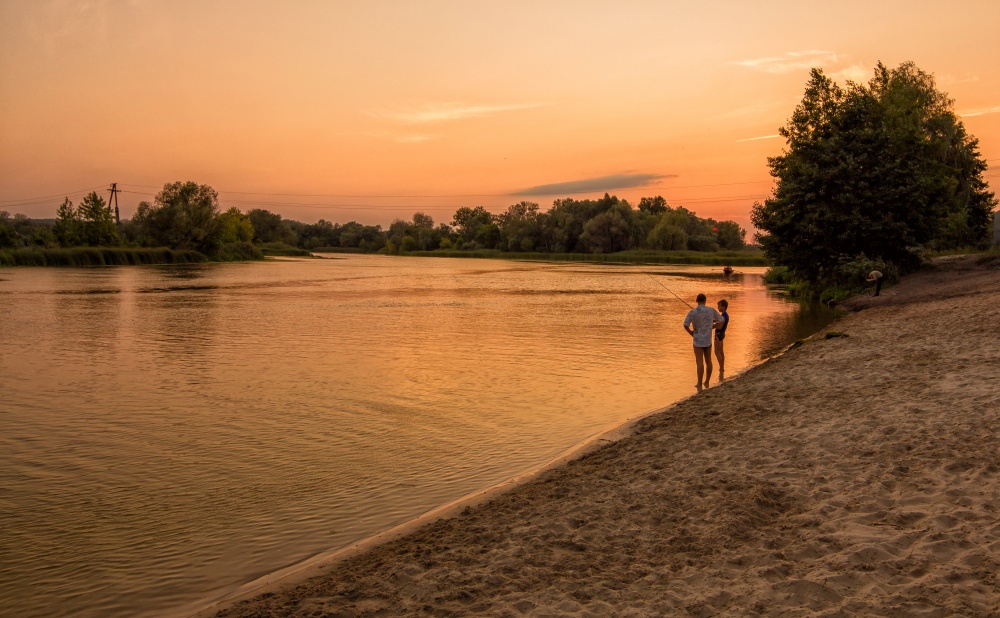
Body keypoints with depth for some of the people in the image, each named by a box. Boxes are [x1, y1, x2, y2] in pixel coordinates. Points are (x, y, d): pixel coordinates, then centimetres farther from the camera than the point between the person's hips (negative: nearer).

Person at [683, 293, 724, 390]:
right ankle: (707, 382, 26)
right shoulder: (711, 310, -2)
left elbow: (685, 325, -22)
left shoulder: (692, 312, -13)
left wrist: (691, 333, -3)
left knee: (699, 362, -5)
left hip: (698, 340, -4)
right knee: (708, 361, 14)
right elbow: (721, 321, 9)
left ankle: (699, 385, -5)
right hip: (708, 339, 4)